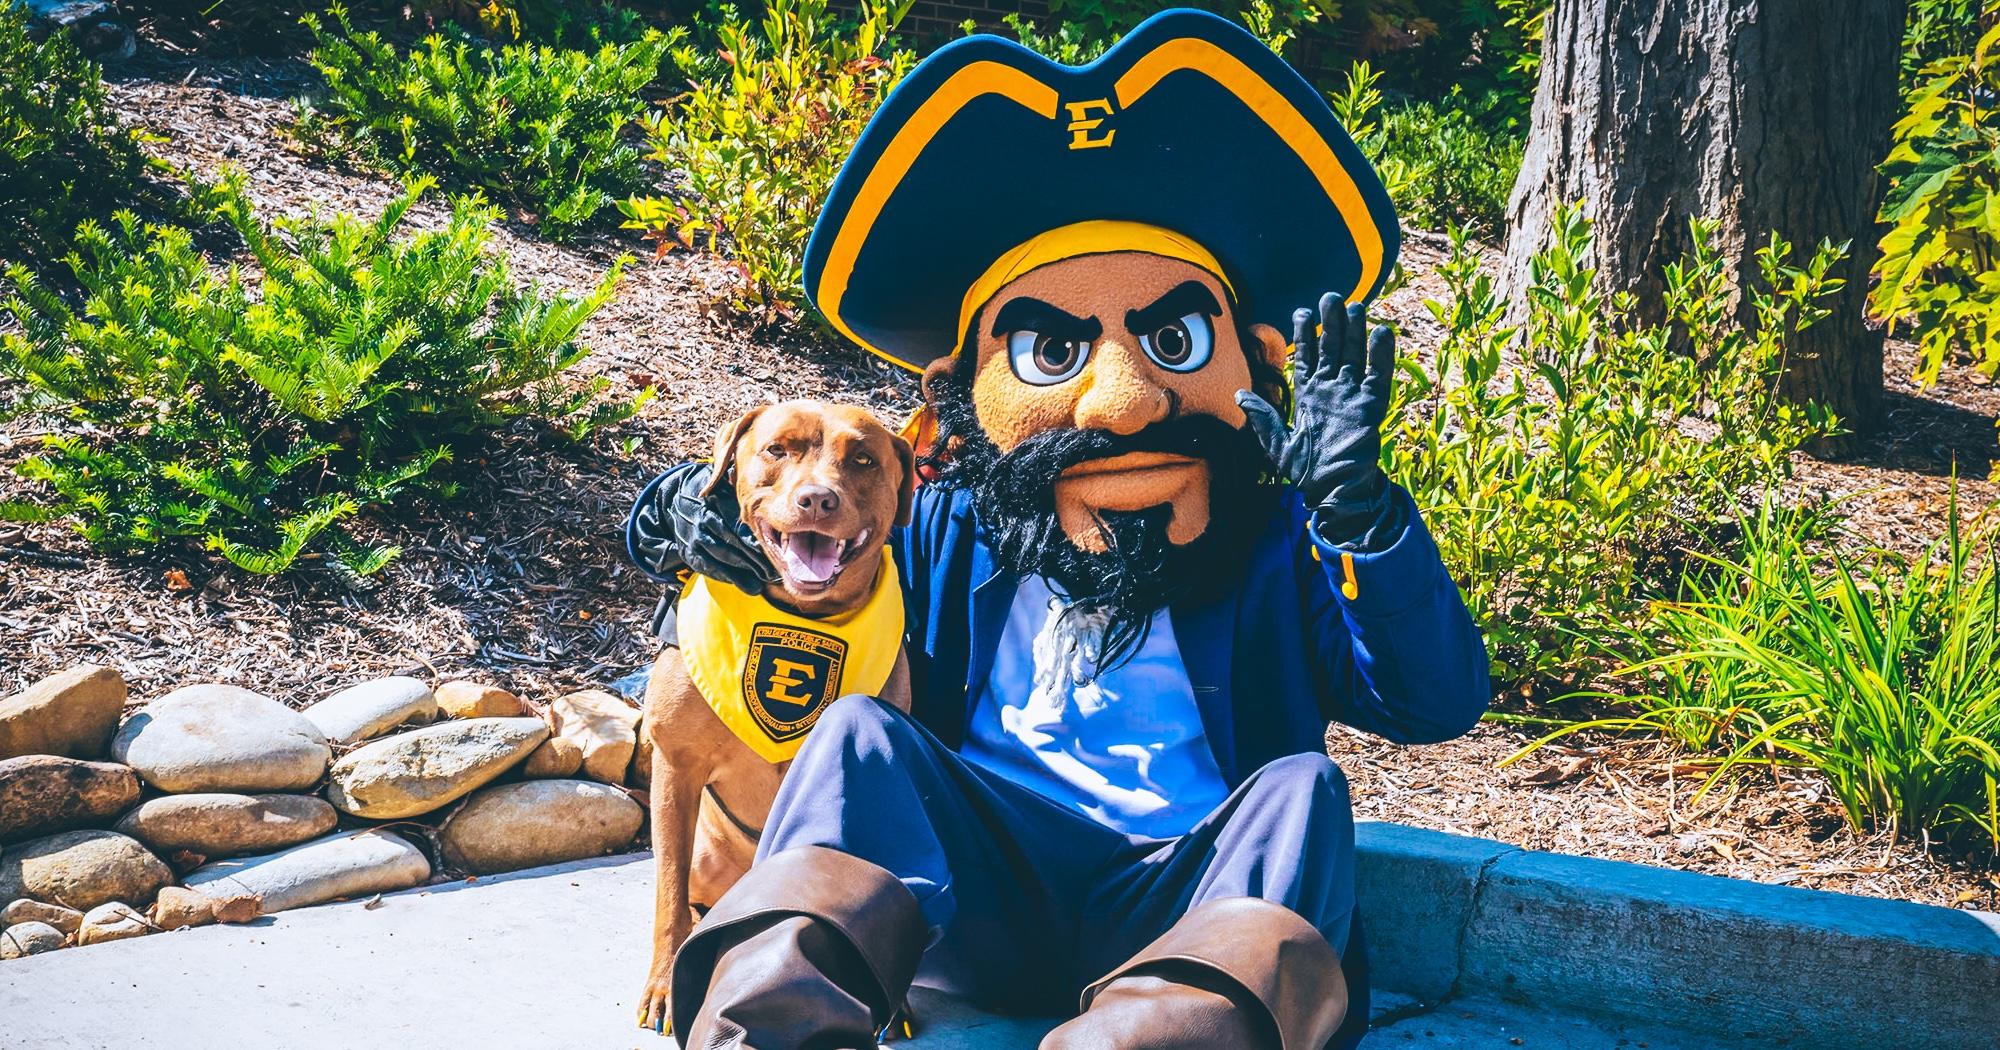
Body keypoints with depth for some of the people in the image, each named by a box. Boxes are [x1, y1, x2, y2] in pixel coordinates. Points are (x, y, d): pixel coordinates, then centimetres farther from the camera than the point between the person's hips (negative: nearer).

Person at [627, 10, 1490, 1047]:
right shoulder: (947, 535, 15)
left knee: (1299, 794, -29)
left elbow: (1438, 700, -6)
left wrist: (1356, 505, -20)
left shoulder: (1281, 551, 8)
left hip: (1185, 915, -1)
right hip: (979, 902, 2)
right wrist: (680, 515, 1)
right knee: (859, 735, -21)